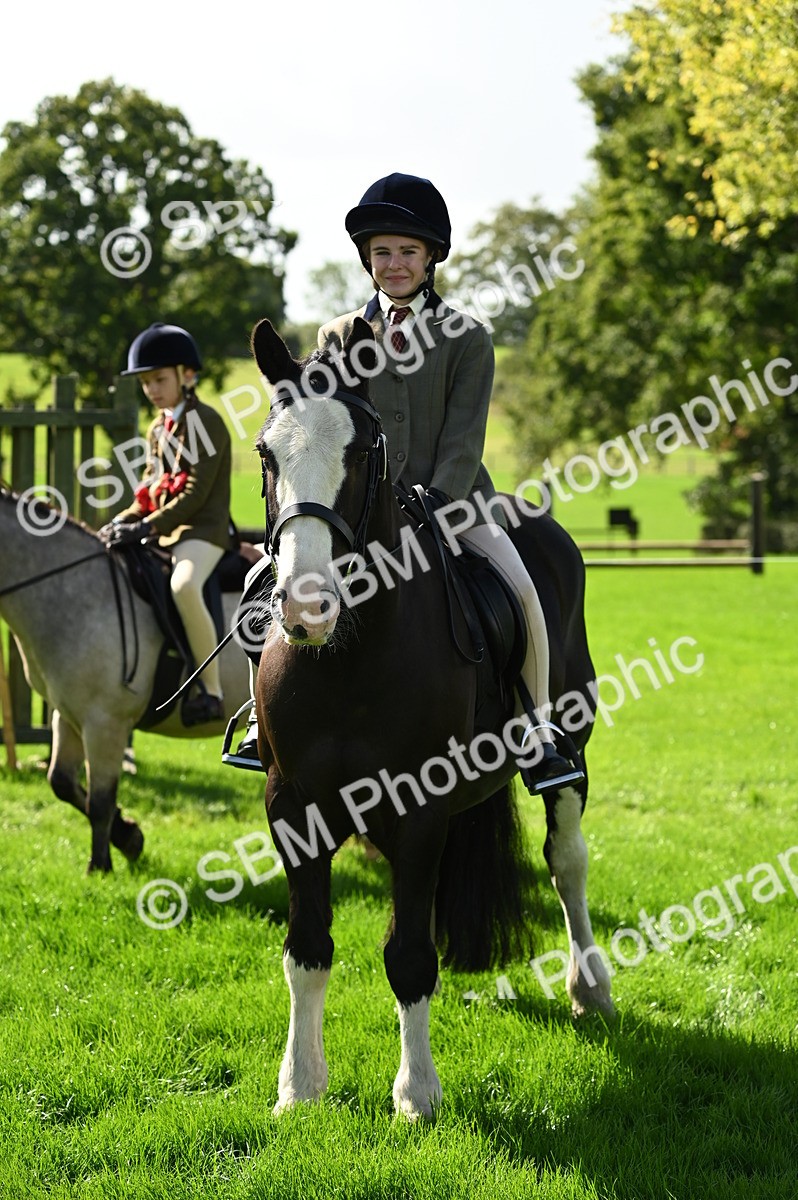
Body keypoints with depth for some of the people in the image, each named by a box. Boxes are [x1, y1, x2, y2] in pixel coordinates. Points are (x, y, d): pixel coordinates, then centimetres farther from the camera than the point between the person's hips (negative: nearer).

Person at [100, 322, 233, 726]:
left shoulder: (205, 421, -10)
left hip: (202, 529, -10)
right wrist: (124, 522, -1)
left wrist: (148, 527, -23)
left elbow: (196, 493, -17)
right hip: (163, 532, 10)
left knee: (184, 585, -38)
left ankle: (212, 691, -33)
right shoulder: (158, 429, 17)